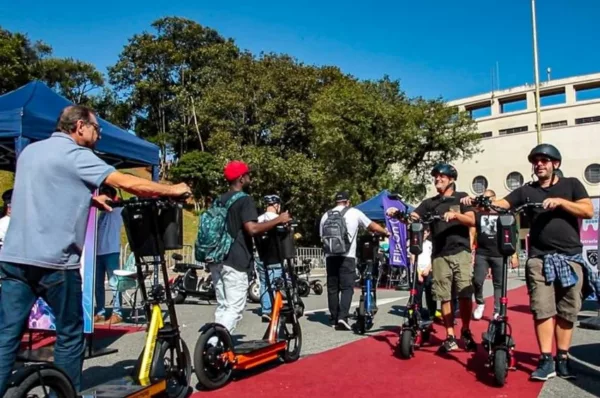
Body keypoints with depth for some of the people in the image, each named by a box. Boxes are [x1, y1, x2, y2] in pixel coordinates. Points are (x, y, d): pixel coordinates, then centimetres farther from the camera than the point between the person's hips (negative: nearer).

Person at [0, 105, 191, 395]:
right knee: (70, 333, 8)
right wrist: (173, 190, -3)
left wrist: (88, 198, 21)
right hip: (52, 260, -7)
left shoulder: (30, 150, 17)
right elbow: (128, 183, -13)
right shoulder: (74, 154, -8)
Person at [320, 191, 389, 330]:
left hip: (330, 256, 4)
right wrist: (386, 233, 30)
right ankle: (342, 317, -16)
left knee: (332, 288, 9)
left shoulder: (326, 216, 13)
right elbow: (373, 226, 13)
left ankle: (334, 319, 14)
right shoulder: (354, 212, 5)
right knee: (347, 288, -2)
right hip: (346, 256, -4)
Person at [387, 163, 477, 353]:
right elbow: (412, 217, 3)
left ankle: (466, 332, 15)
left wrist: (455, 215, -18)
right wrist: (398, 213, -17)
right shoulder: (430, 203, 15)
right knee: (445, 297, 2)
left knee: (465, 294, -5)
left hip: (461, 251, -2)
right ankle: (450, 337, 9)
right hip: (439, 255, 2)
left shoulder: (461, 197, 10)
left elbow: (471, 220, 0)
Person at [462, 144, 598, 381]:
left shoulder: (571, 184, 9)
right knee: (542, 309, -8)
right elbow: (500, 204, -3)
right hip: (540, 259, 0)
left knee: (567, 312, 5)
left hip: (571, 258, 0)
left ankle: (562, 359, 15)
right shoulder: (527, 191, 9)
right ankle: (546, 360, -2)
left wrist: (560, 202, -15)